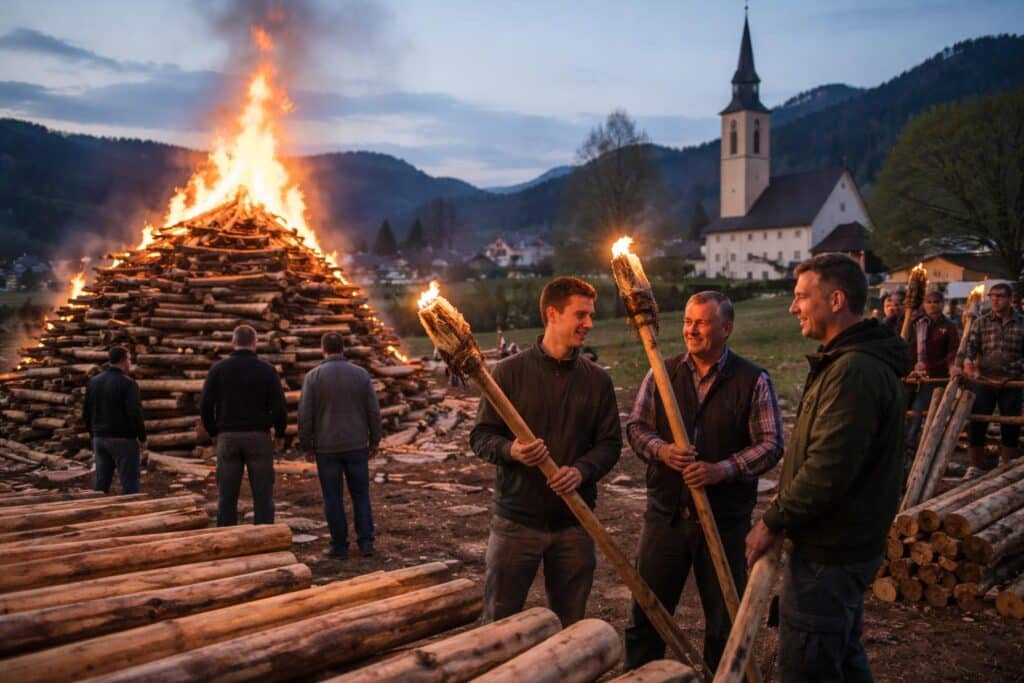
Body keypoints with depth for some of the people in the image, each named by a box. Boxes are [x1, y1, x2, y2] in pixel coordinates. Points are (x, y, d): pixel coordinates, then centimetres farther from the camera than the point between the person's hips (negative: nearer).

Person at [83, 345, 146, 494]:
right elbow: (135, 414, -18)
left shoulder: (93, 382, 10)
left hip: (100, 438, 7)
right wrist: (142, 437, -7)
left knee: (101, 483, 11)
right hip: (123, 439, -7)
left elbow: (86, 412, 14)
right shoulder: (127, 383, -13)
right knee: (129, 484, -2)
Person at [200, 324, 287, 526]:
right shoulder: (267, 369, -3)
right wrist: (280, 434, 9)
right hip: (258, 437, -1)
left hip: (227, 437, 2)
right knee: (262, 496, 3)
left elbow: (205, 405, -2)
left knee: (227, 496, 8)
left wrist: (213, 432, 12)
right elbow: (279, 406, -6)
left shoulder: (218, 369, 0)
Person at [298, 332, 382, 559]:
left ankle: (339, 546, 12)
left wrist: (306, 444, 5)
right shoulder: (361, 374, -2)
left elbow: (305, 415, -7)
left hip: (327, 447, -1)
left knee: (333, 498, 8)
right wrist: (375, 440, 9)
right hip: (356, 445, 2)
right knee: (361, 495, 11)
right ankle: (366, 543, 8)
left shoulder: (313, 376, -7)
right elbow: (373, 411, -2)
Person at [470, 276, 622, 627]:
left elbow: (610, 443, 4)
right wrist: (510, 450, -23)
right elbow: (480, 436, -2)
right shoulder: (510, 371, -4)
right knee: (498, 620, 6)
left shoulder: (597, 380, 4)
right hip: (516, 519, -2)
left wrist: (582, 470, -15)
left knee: (570, 623, 14)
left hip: (574, 521, 3)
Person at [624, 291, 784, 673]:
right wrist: (660, 450, -15)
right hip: (666, 512, 2)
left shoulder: (753, 381, -5)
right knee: (647, 612, 11)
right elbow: (636, 426, 7)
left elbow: (771, 444, -6)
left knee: (724, 619, 13)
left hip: (725, 517, -2)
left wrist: (723, 469, -20)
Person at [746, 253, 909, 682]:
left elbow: (828, 471, -27)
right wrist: (784, 516, 12)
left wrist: (774, 523, -14)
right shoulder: (857, 361, 12)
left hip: (829, 553, -11)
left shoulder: (854, 372, -23)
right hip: (847, 543, 11)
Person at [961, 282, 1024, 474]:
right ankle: (974, 467, 11)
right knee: (976, 424, -2)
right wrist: (967, 363, -22)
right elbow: (970, 346, -4)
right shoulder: (981, 323, 3)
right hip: (984, 381, 0)